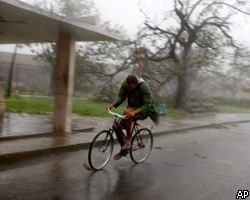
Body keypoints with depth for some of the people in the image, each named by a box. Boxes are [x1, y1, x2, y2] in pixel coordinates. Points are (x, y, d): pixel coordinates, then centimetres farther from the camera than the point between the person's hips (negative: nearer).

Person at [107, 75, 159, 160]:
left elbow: (147, 105, -30)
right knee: (116, 126, -10)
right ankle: (123, 150, 12)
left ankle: (128, 140, -22)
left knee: (127, 112, -37)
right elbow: (121, 97, -4)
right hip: (132, 107, 6)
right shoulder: (125, 84, -11)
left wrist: (134, 112, -45)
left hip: (144, 109, -6)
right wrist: (112, 105, -24)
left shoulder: (144, 87, -27)